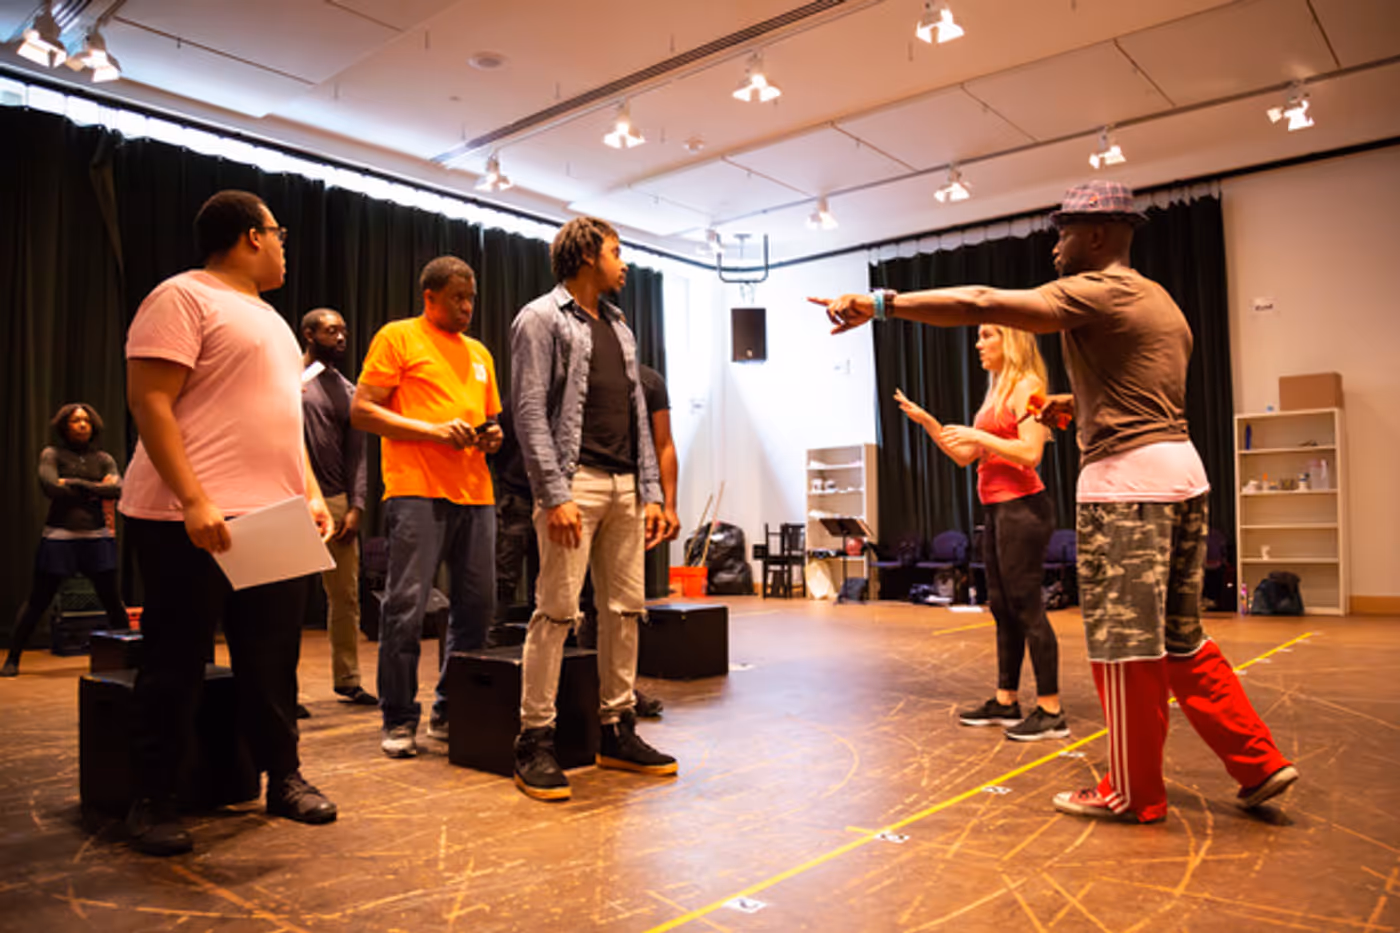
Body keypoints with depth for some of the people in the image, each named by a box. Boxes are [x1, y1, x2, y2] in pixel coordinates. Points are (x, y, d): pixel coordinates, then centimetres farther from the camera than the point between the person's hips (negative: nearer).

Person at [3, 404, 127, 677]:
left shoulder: (103, 458, 10)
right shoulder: (52, 454, 3)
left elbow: (118, 489, -5)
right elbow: (51, 487, -14)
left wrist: (76, 484, -10)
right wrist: (96, 490, -7)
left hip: (97, 537, 2)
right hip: (59, 536, -2)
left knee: (112, 600, 5)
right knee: (38, 601, 2)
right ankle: (12, 659, 15)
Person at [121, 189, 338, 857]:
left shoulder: (269, 319, 22)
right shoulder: (183, 298, -5)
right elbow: (149, 401, -14)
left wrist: (311, 493, 13)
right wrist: (194, 501, -22)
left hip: (276, 523, 8)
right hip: (192, 520, -8)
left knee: (273, 661, 11)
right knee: (176, 665, 2)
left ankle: (284, 778, 21)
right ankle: (151, 802, 15)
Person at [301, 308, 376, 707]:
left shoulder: (347, 391, 16)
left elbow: (356, 455, 13)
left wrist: (355, 506, 4)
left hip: (336, 501, 4)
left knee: (346, 596, 6)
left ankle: (348, 680, 15)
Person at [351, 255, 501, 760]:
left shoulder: (479, 353, 22)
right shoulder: (397, 337, 3)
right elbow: (361, 411, -4)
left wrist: (492, 436, 5)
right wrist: (433, 429, -13)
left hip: (476, 494, 6)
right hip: (417, 490, -6)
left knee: (477, 605, 6)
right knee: (407, 606, -6)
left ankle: (450, 712, 19)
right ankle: (399, 720, 7)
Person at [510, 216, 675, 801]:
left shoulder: (618, 327, 22)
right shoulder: (541, 319, 1)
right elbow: (530, 412, -9)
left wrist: (650, 491, 11)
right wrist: (554, 495, -17)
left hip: (624, 485, 7)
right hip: (575, 479, -7)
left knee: (625, 609, 7)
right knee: (557, 610, -8)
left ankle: (617, 731, 17)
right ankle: (535, 742, 1)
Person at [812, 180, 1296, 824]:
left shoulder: (1095, 292, -9)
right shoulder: (1159, 300, 21)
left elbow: (980, 304, -20)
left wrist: (880, 304, -21)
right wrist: (1075, 403, 24)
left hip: (1126, 478, -10)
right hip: (1181, 467, 10)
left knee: (1124, 642, 1)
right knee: (1179, 638, 18)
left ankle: (1134, 794, 14)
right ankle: (1259, 765, 22)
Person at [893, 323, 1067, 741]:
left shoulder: (1026, 385, -8)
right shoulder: (995, 392, 19)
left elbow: (1030, 453, -18)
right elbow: (964, 456, 18)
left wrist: (978, 435, -15)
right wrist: (926, 421, 11)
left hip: (1022, 507, -9)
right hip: (997, 509, 9)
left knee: (1026, 606, -7)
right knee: (1002, 608, 12)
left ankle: (1050, 711, 0)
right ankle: (1005, 702, 20)